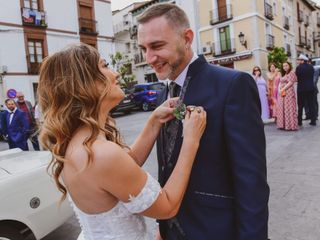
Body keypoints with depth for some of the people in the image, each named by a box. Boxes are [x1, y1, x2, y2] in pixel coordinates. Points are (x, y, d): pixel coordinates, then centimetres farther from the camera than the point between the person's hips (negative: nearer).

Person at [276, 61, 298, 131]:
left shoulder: (291, 73, -4)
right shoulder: (284, 74, 21)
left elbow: (290, 83, -13)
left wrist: (283, 89, -14)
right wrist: (280, 89, 0)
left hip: (289, 93, -8)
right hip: (282, 94, 8)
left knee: (289, 109, -7)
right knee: (282, 109, 6)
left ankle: (291, 126, -3)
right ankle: (284, 125, 11)